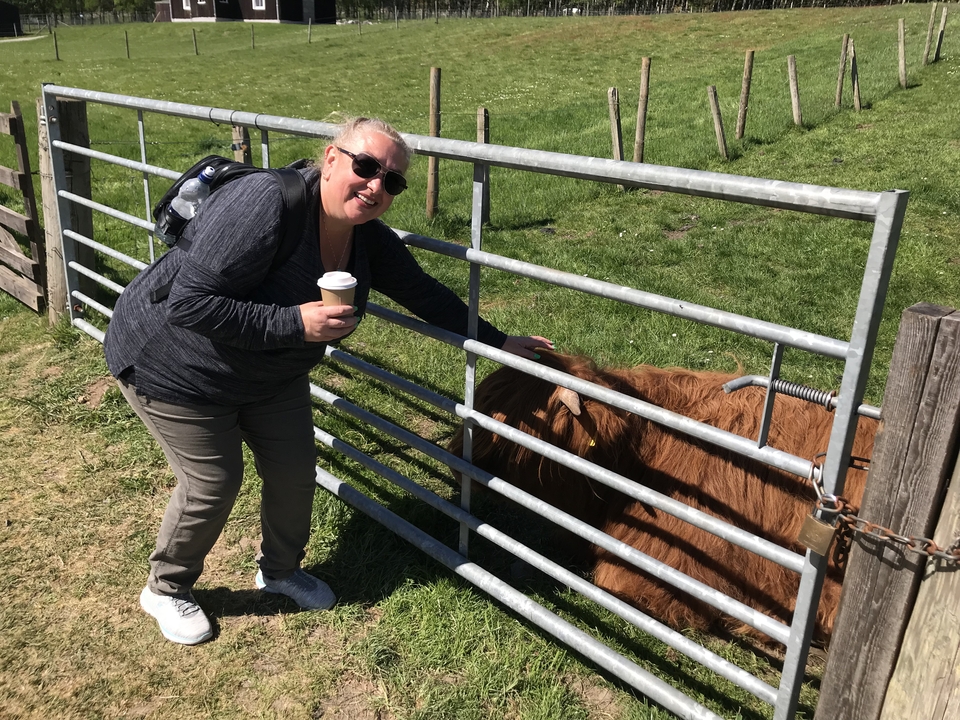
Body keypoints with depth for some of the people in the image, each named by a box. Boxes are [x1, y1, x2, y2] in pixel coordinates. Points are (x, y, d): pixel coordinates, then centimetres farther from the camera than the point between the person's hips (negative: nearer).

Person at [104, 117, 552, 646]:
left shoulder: (369, 240, -10)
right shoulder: (264, 205, -34)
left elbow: (424, 294, 3)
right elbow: (189, 303, -35)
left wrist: (498, 342, 5)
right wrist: (295, 322, -37)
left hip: (270, 373, 7)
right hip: (176, 365, -7)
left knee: (295, 471, 9)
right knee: (213, 484, -1)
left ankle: (280, 569, 38)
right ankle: (165, 590, 29)